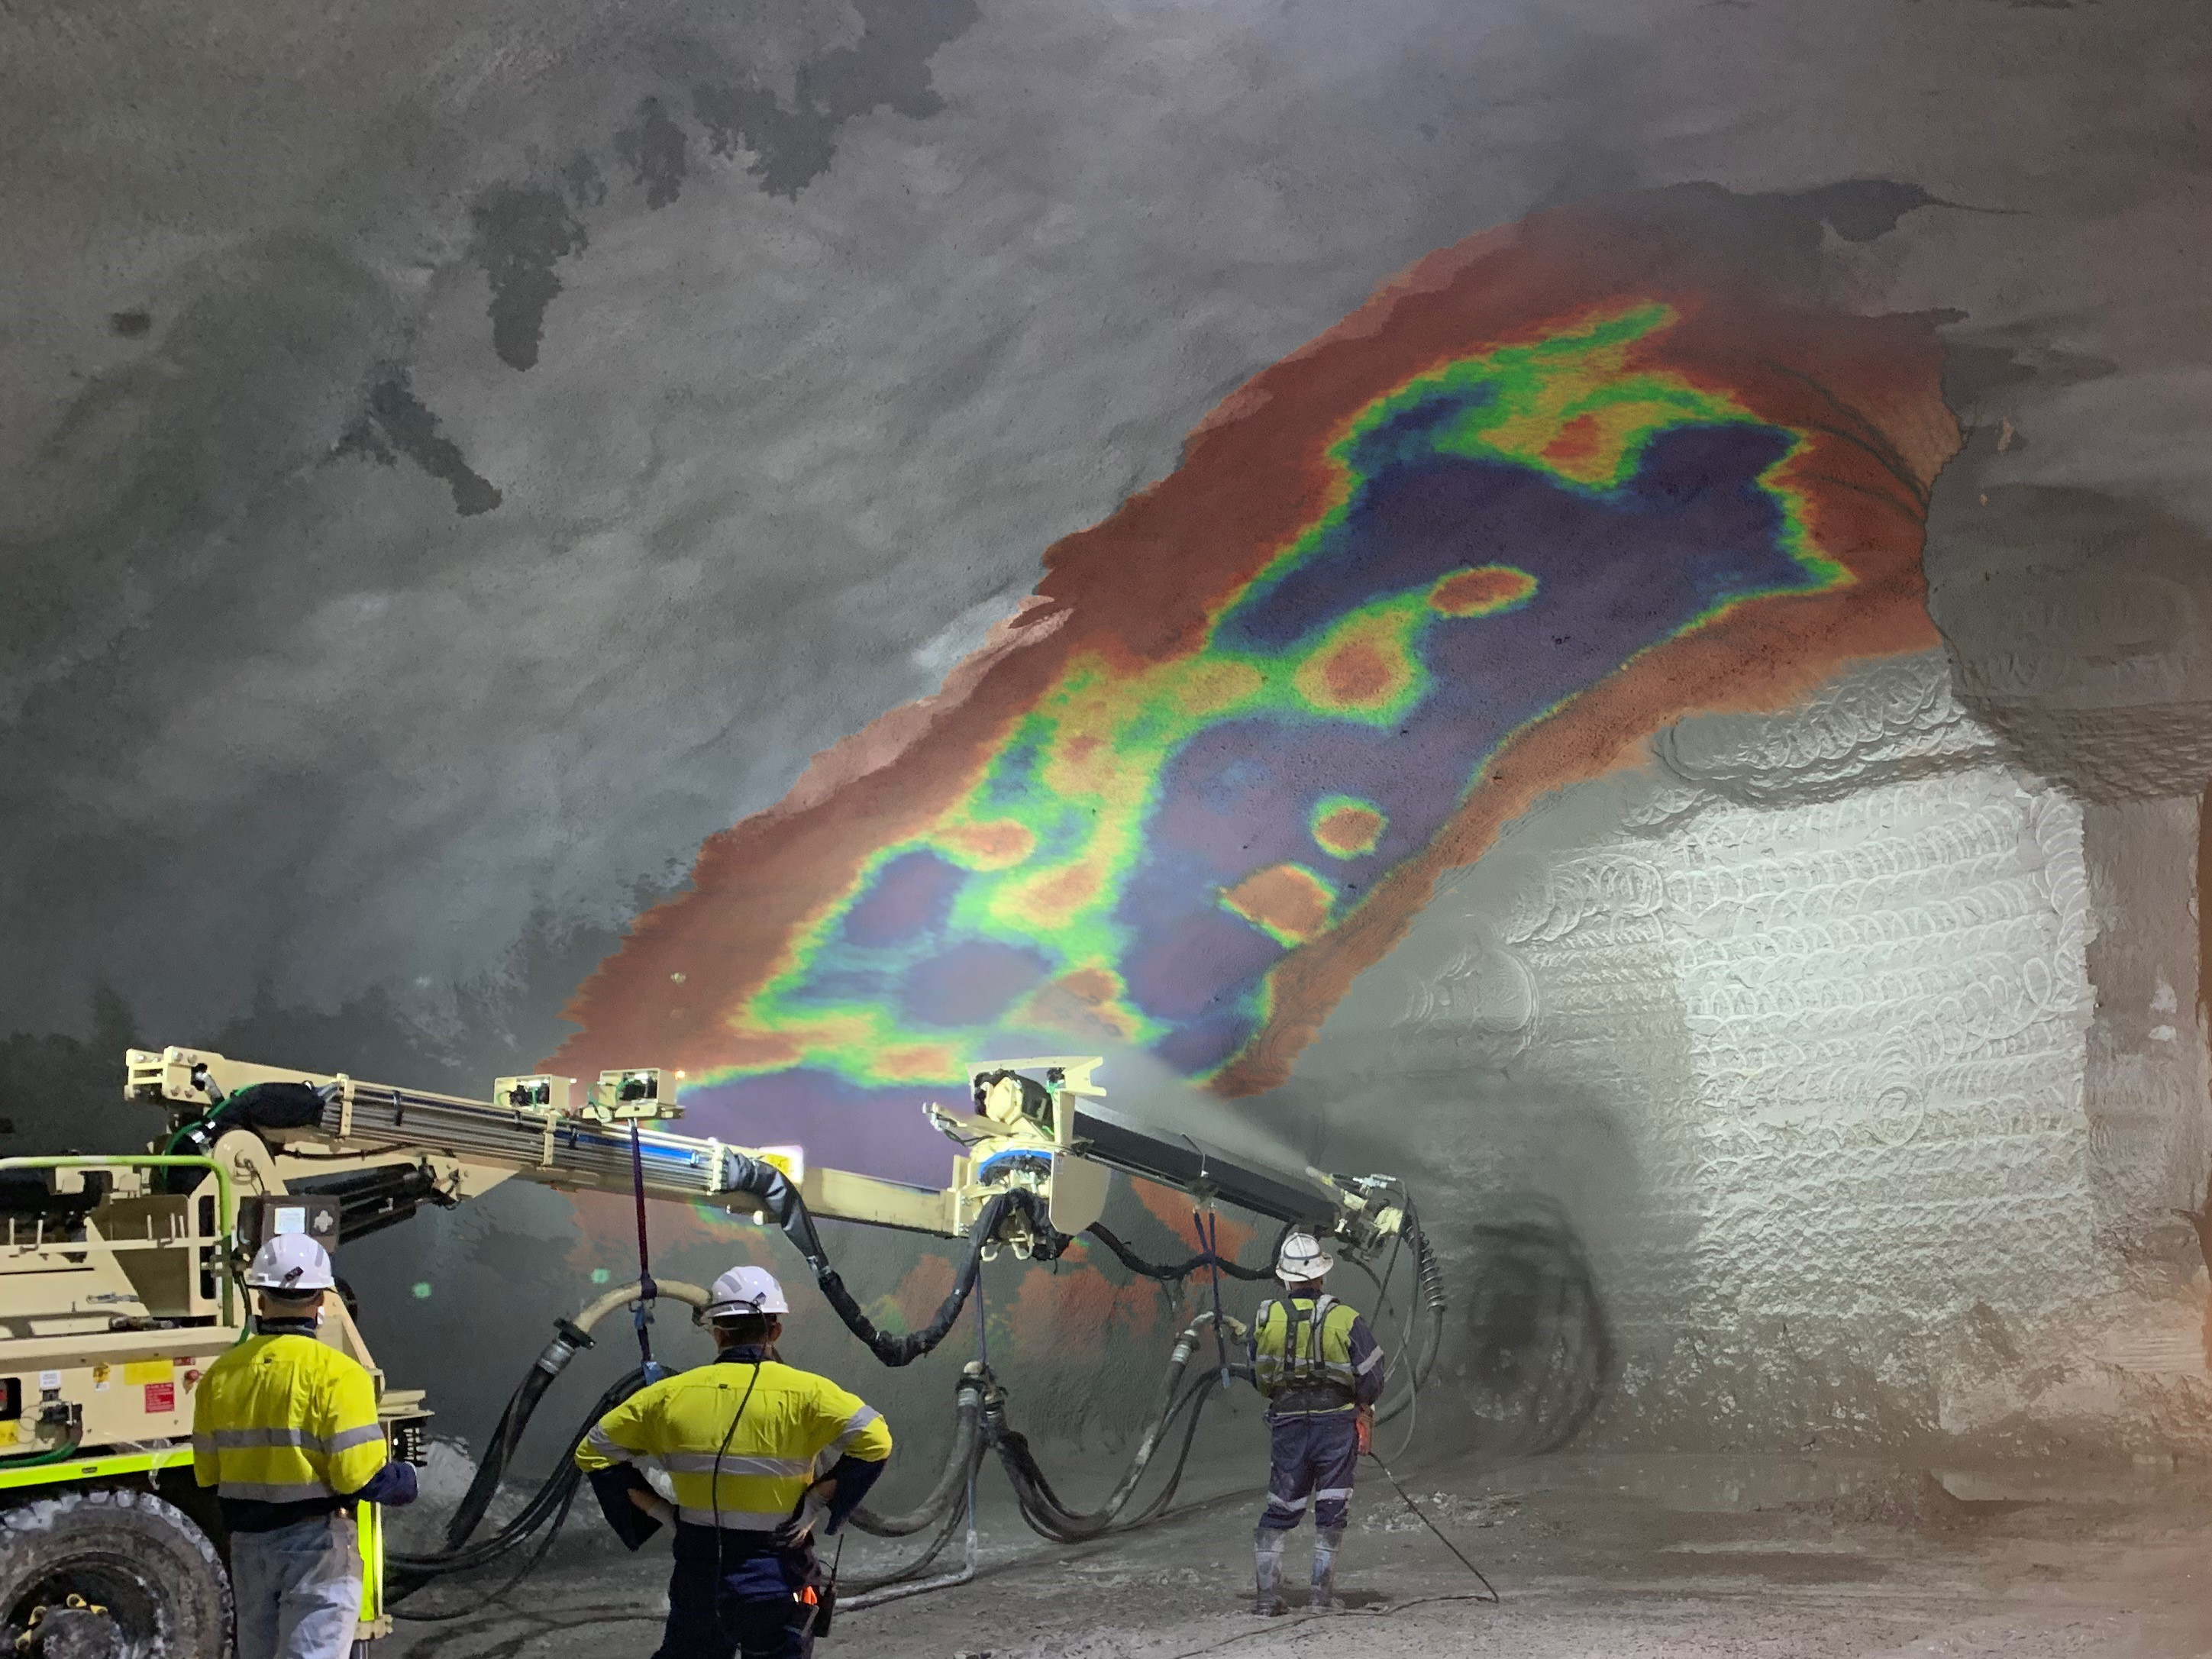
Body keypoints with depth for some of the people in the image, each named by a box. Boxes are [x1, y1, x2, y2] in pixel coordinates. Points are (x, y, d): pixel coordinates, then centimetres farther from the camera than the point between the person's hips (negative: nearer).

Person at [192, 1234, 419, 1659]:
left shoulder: (221, 1374, 3)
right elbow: (361, 1476, -19)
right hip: (317, 1545, -6)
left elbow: (207, 1475, 7)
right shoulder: (336, 1374, -15)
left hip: (248, 1544, 6)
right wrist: (407, 1480, 1)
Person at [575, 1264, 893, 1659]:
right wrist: (821, 1506, -12)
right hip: (777, 1581, -3)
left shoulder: (672, 1394, 0)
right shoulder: (803, 1393, -10)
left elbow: (595, 1453, 6)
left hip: (697, 1579, 3)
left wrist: (656, 1509, 3)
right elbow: (873, 1440, -19)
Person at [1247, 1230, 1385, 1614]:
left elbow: (1259, 1378, 5)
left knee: (1280, 1508, 11)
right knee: (1331, 1507, 9)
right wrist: (1361, 1407, 13)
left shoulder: (1266, 1319, -3)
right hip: (1337, 1420, -2)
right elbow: (1372, 1376, -6)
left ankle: (1268, 1592, 7)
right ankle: (1322, 1590, 8)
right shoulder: (1346, 1319, -9)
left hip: (1286, 1423, 2)